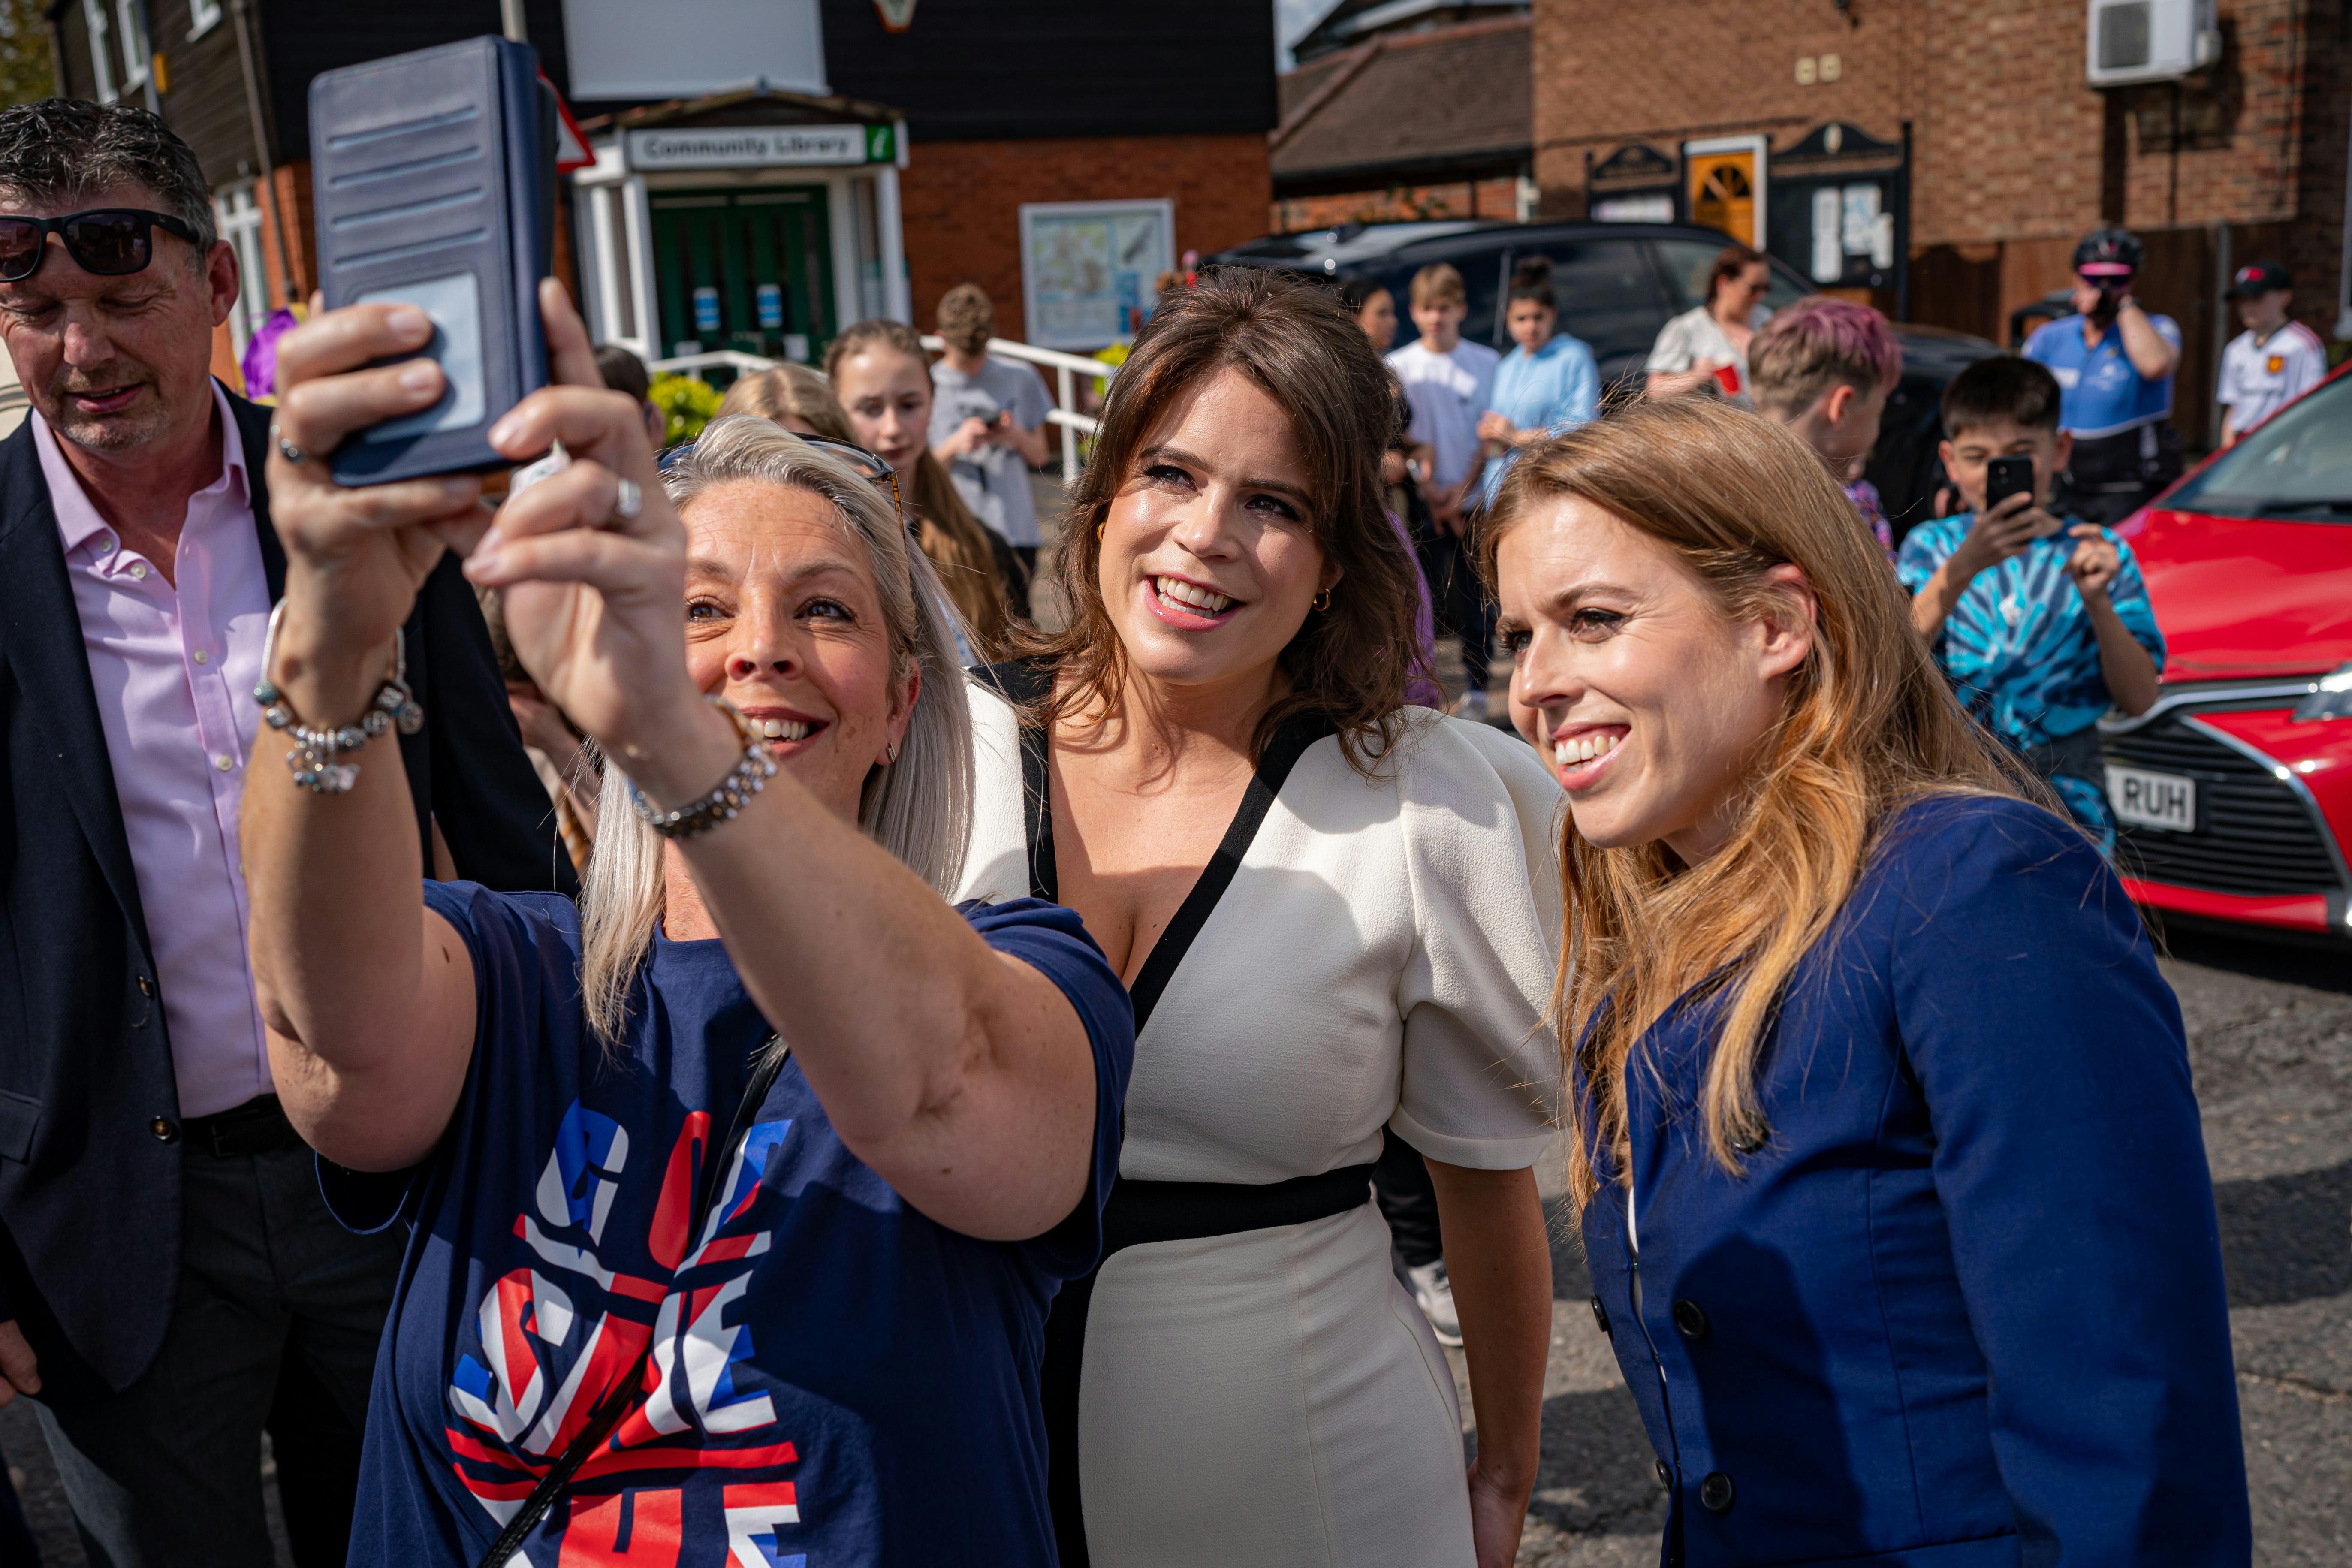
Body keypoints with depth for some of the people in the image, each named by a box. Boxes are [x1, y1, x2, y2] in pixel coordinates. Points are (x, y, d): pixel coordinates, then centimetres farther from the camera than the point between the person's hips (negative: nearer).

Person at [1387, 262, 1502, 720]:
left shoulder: (1487, 363, 3)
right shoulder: (1398, 366, 2)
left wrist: (1464, 489, -7)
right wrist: (1430, 491, -10)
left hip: (1472, 498, 0)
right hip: (1422, 504, 0)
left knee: (1472, 597, 2)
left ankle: (1476, 690, 13)